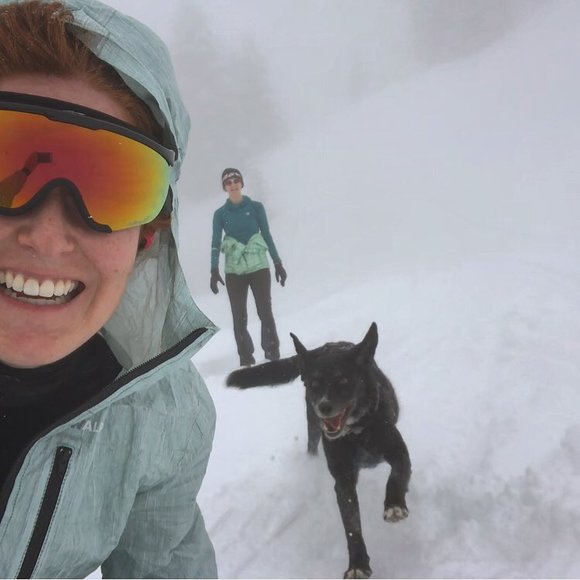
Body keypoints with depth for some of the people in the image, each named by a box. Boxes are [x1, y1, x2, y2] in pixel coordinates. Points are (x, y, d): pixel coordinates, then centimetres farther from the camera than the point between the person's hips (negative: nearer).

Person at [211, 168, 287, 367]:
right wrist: (214, 271, -7)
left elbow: (267, 236, 7)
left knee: (265, 312, -5)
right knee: (239, 317, 0)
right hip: (234, 271, 1)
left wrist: (278, 263, 5)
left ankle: (273, 355, 2)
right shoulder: (220, 213, 4)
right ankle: (246, 359, 5)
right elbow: (216, 243, 2)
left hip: (259, 266, -1)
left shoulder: (256, 207, 3)